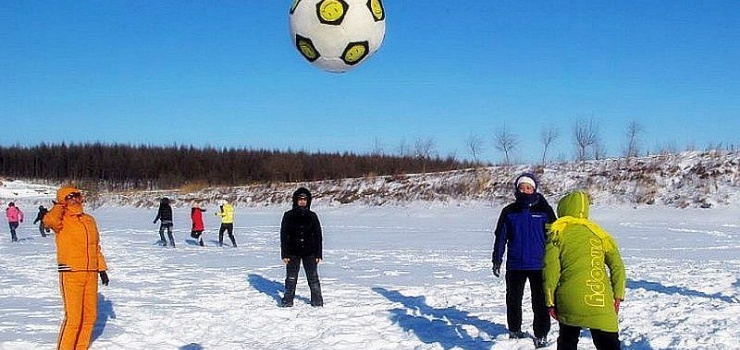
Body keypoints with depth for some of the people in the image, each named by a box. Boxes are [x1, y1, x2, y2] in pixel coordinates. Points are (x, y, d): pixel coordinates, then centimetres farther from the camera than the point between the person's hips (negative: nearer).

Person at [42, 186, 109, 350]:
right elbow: (49, 221, -27)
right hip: (71, 274, -6)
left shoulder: (89, 220, 14)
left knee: (90, 316, 12)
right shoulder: (62, 220, -2)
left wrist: (102, 269, 16)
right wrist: (59, 206, -8)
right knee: (73, 317, -8)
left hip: (91, 274, 6)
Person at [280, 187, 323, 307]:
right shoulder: (288, 216, 1)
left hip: (309, 253, 1)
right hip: (293, 253, -1)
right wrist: (284, 254, -5)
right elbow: (283, 235, 1)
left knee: (313, 278, 2)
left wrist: (318, 254, 2)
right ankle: (288, 301, 15)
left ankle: (317, 301, 11)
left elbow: (318, 235, 7)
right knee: (291, 278, 4)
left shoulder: (312, 216, 4)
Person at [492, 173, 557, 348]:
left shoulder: (544, 210, -2)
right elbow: (500, 237, 7)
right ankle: (514, 330, 31)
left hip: (539, 265, -2)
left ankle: (541, 335, 15)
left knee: (540, 303, 2)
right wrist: (496, 260, 4)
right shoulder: (509, 212, 2)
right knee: (513, 300, 13)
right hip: (515, 265, 2)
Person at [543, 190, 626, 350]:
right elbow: (617, 266, 6)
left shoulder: (558, 232, 5)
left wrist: (550, 301, 3)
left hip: (570, 301, -1)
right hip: (601, 304, 1)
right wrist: (618, 295, 10)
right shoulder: (598, 232, 13)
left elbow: (551, 269, -2)